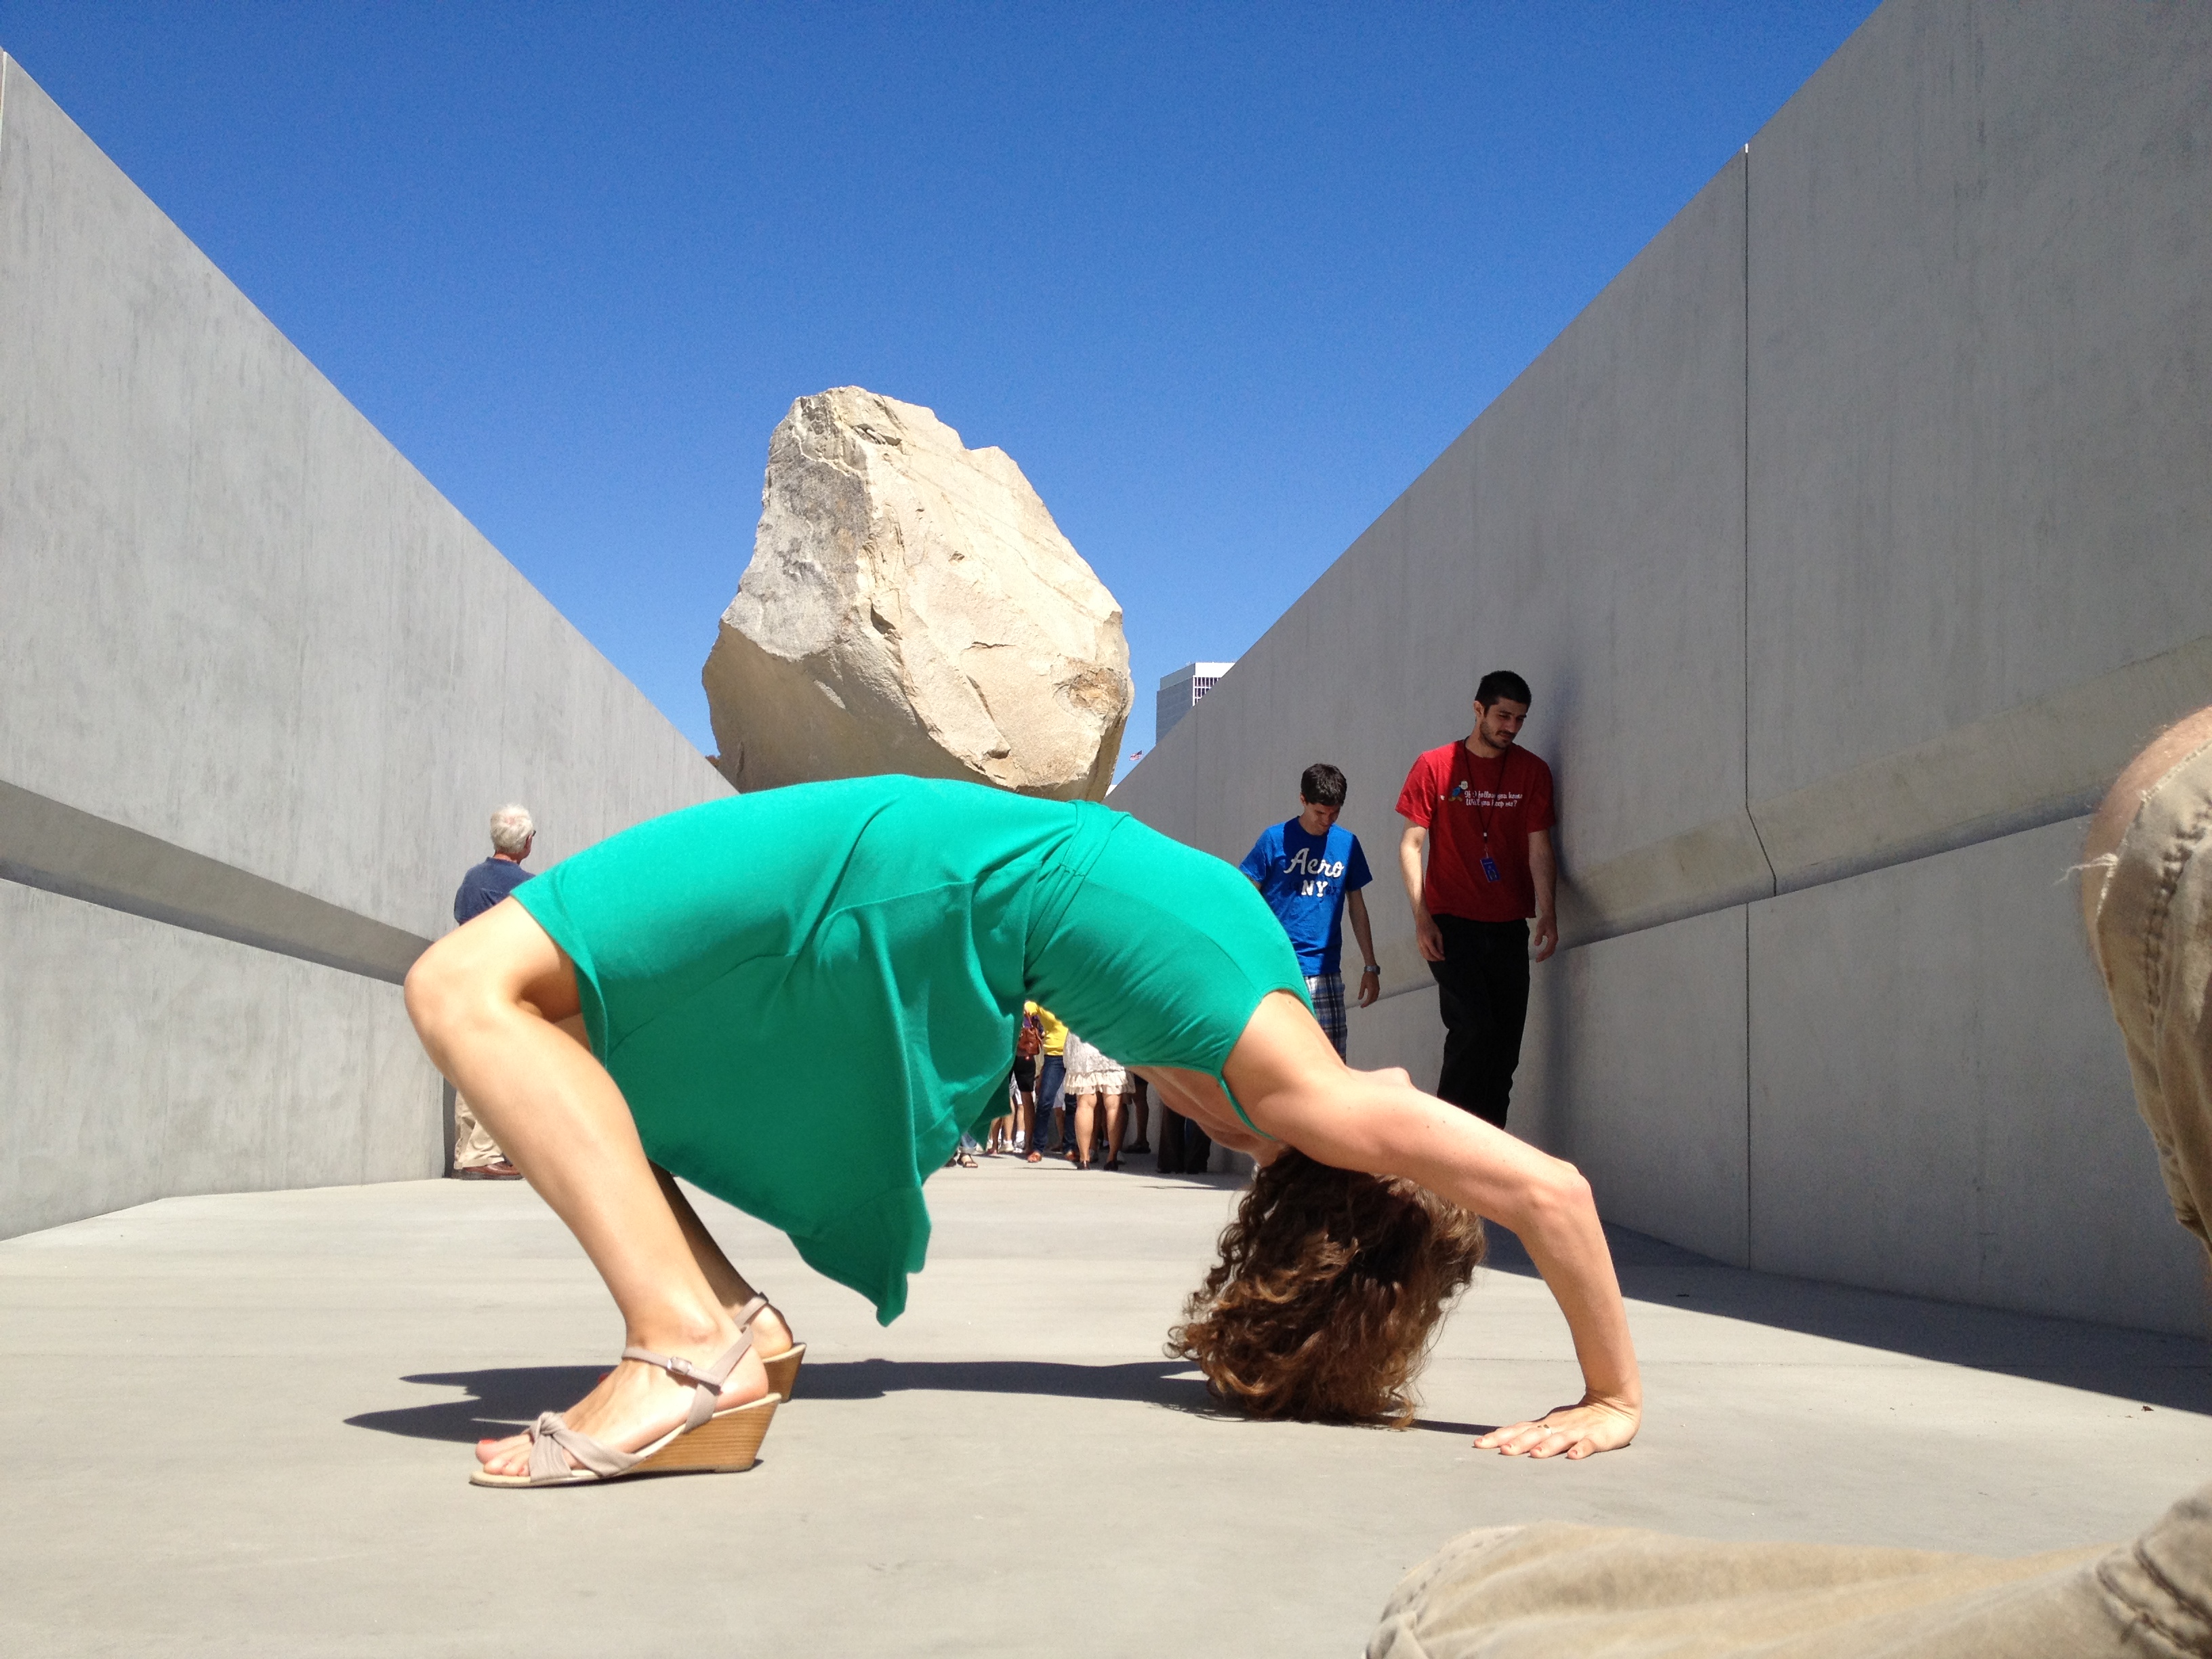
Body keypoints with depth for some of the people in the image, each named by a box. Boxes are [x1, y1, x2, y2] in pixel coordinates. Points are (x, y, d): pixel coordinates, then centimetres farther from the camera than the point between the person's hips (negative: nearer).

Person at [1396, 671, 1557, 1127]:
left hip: (1509, 928, 3)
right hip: (1452, 923, -3)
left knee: (1505, 1043, 1)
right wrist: (1422, 917, -9)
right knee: (1473, 1029, -16)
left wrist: (1546, 913, -11)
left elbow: (1539, 846, 3)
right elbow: (1411, 844, 1)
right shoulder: (1434, 766, 1)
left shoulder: (1532, 772, 8)